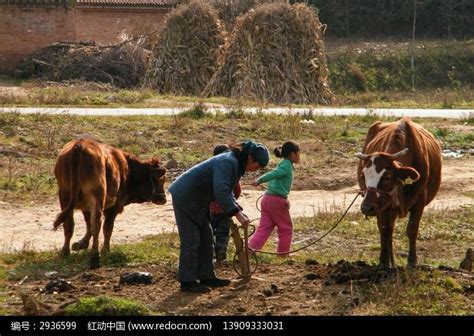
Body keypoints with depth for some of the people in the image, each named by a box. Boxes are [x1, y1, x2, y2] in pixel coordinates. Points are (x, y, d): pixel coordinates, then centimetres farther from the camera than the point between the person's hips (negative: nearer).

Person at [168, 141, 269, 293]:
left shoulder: (237, 164, 7)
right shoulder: (228, 162, -25)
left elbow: (227, 191, 16)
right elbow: (220, 191, -35)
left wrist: (238, 211, 3)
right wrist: (237, 213, -35)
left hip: (196, 200, 10)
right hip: (184, 197, -10)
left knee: (206, 238, 13)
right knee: (191, 240, -8)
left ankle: (206, 277, 19)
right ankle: (187, 282, -3)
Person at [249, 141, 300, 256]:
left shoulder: (282, 165, 19)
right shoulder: (287, 165, -9)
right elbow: (273, 174, -20)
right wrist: (259, 181, -29)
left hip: (267, 199, 8)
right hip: (277, 200, -8)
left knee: (264, 227, 5)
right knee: (286, 228, 9)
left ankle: (251, 248, -6)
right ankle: (283, 252, 17)